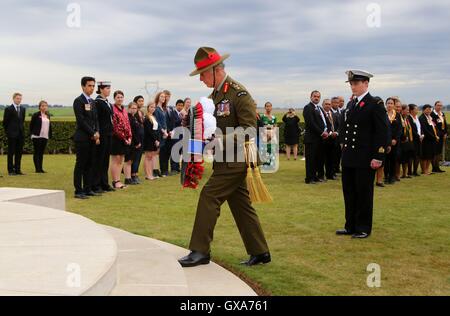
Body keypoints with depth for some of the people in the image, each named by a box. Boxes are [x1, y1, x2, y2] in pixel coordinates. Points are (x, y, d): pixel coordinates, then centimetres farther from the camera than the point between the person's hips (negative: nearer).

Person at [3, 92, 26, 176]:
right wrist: (7, 132, -1)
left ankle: (18, 170, 12)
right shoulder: (8, 109, -6)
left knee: (19, 152, 7)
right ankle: (11, 170, 5)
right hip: (12, 134, -5)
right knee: (11, 152, 0)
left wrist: (21, 129, 11)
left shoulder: (23, 109, 10)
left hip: (20, 134, 5)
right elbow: (5, 122, -2)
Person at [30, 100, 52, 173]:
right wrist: (32, 134, -2)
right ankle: (37, 168, 0)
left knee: (42, 153, 8)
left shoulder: (48, 115, 13)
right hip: (37, 136, -5)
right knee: (37, 152, -1)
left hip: (45, 137, 5)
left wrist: (50, 135, 12)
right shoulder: (36, 115, -4)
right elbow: (31, 125, 0)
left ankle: (41, 168, 12)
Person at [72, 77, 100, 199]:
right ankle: (78, 191, 0)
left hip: (92, 138, 8)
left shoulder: (92, 102, 17)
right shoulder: (78, 101, -7)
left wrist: (97, 133, 1)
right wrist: (93, 133, -12)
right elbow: (81, 121, -14)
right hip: (82, 138, -8)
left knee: (89, 165, 10)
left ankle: (88, 189, 15)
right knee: (80, 165, -4)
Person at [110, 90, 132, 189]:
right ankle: (115, 181, 0)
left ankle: (118, 180, 15)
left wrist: (129, 137, 3)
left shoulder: (124, 110, 15)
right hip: (116, 138, -8)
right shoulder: (112, 110, -11)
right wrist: (123, 138, -15)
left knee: (121, 161, 10)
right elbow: (115, 126, -15)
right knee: (115, 160, -3)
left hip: (125, 139, 8)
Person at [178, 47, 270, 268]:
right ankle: (259, 252, 20)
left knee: (209, 196, -10)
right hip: (226, 160, 9)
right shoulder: (215, 95, 14)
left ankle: (200, 251, -2)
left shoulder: (239, 93, -14)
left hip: (235, 160, -9)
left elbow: (250, 129, -18)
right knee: (241, 204, 12)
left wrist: (221, 141, -26)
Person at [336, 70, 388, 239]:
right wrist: (344, 147, 11)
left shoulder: (375, 104, -9)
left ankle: (363, 228, 14)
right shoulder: (350, 104, 13)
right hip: (349, 158, 7)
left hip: (366, 159, -7)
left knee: (364, 194, 3)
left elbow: (382, 132, -13)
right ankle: (351, 226, 22)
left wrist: (378, 157, -17)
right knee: (349, 193, 11)